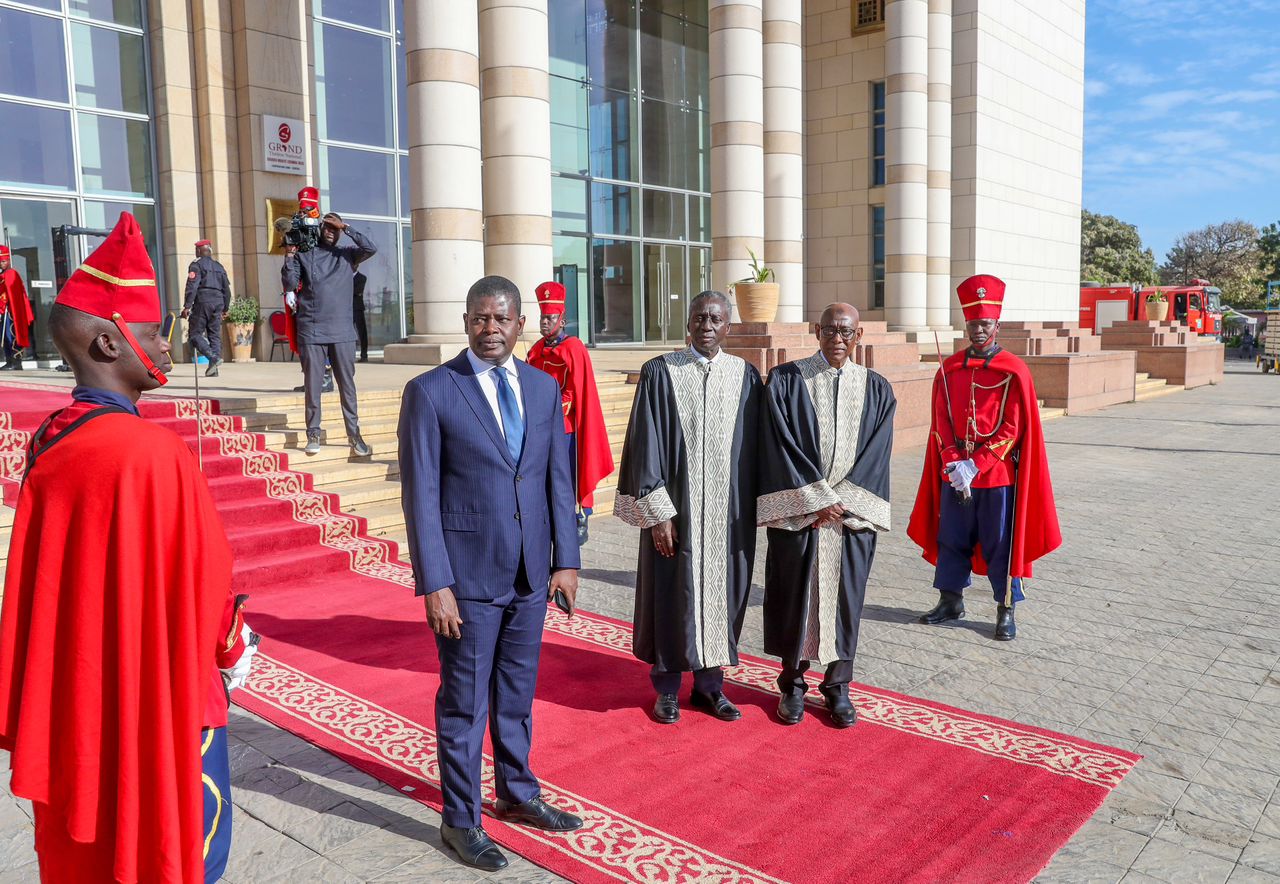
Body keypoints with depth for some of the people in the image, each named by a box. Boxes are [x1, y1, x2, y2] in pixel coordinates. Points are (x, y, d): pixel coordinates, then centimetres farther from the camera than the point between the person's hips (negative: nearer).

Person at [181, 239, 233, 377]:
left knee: (195, 333, -2)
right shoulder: (219, 267, 19)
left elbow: (192, 287, -11)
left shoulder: (196, 265, 0)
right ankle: (213, 369, 1)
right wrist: (225, 309, 26)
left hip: (202, 302, -6)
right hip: (218, 302, 6)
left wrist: (187, 306, -12)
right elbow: (226, 289, 20)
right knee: (215, 335, 5)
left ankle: (214, 357, -23)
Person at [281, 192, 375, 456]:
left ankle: (354, 435, 4)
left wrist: (346, 227, -3)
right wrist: (289, 255, -8)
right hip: (311, 330, -1)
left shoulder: (346, 254, 13)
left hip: (342, 331, 1)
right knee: (312, 384, 1)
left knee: (347, 385, 1)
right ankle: (313, 434, 8)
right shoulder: (304, 254, 9)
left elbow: (371, 249, -4)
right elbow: (290, 283, 1)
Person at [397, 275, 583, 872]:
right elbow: (420, 495, -11)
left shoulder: (543, 387, 5)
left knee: (517, 695, 19)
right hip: (468, 576, -4)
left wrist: (566, 561, 3)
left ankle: (518, 795, 39)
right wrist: (434, 584, -14)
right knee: (464, 704, 8)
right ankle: (460, 820, 26)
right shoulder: (430, 392, -9)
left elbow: (558, 479, 7)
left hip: (531, 573, 5)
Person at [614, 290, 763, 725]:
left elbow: (753, 447, 7)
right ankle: (667, 689, 23)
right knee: (672, 594, 7)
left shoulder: (745, 376, 4)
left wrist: (750, 509, 4)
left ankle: (710, 684, 27)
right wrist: (657, 513, -11)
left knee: (721, 592, 10)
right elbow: (647, 446, -7)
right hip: (675, 506, -2)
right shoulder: (660, 372, -4)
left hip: (729, 510, 3)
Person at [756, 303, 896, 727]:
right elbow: (780, 447, -8)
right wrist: (818, 499, -12)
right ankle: (792, 684, 22)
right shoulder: (785, 381, -2)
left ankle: (838, 687, 23)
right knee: (794, 596, 5)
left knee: (844, 597, 8)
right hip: (797, 512, -2)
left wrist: (840, 501, -9)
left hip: (852, 512, 2)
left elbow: (875, 454, 1)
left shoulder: (877, 390, 6)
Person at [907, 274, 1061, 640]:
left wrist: (975, 465, -16)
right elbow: (941, 423, 4)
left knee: (1000, 544, 5)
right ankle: (950, 601, 28)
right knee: (951, 539, 12)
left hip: (998, 475, -4)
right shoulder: (949, 369, 5)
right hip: (954, 475, 4)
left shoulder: (1013, 371, -7)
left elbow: (1012, 429, -10)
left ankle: (1006, 611, 18)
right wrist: (954, 463, -9)